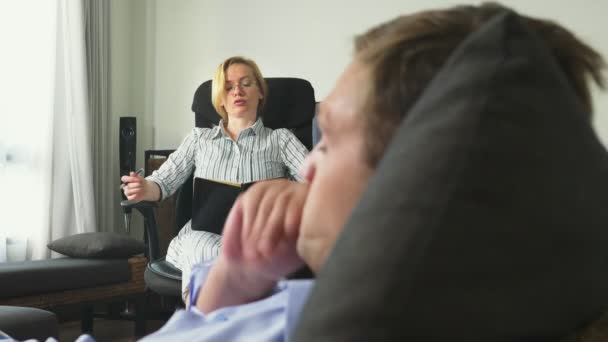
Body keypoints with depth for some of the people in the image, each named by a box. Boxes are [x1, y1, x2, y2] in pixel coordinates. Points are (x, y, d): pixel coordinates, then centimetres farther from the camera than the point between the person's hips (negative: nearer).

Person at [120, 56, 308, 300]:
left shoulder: (280, 139, 18)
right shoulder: (200, 138, 24)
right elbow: (163, 182, 17)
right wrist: (144, 189, -9)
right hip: (203, 233, 1)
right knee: (204, 250, -37)